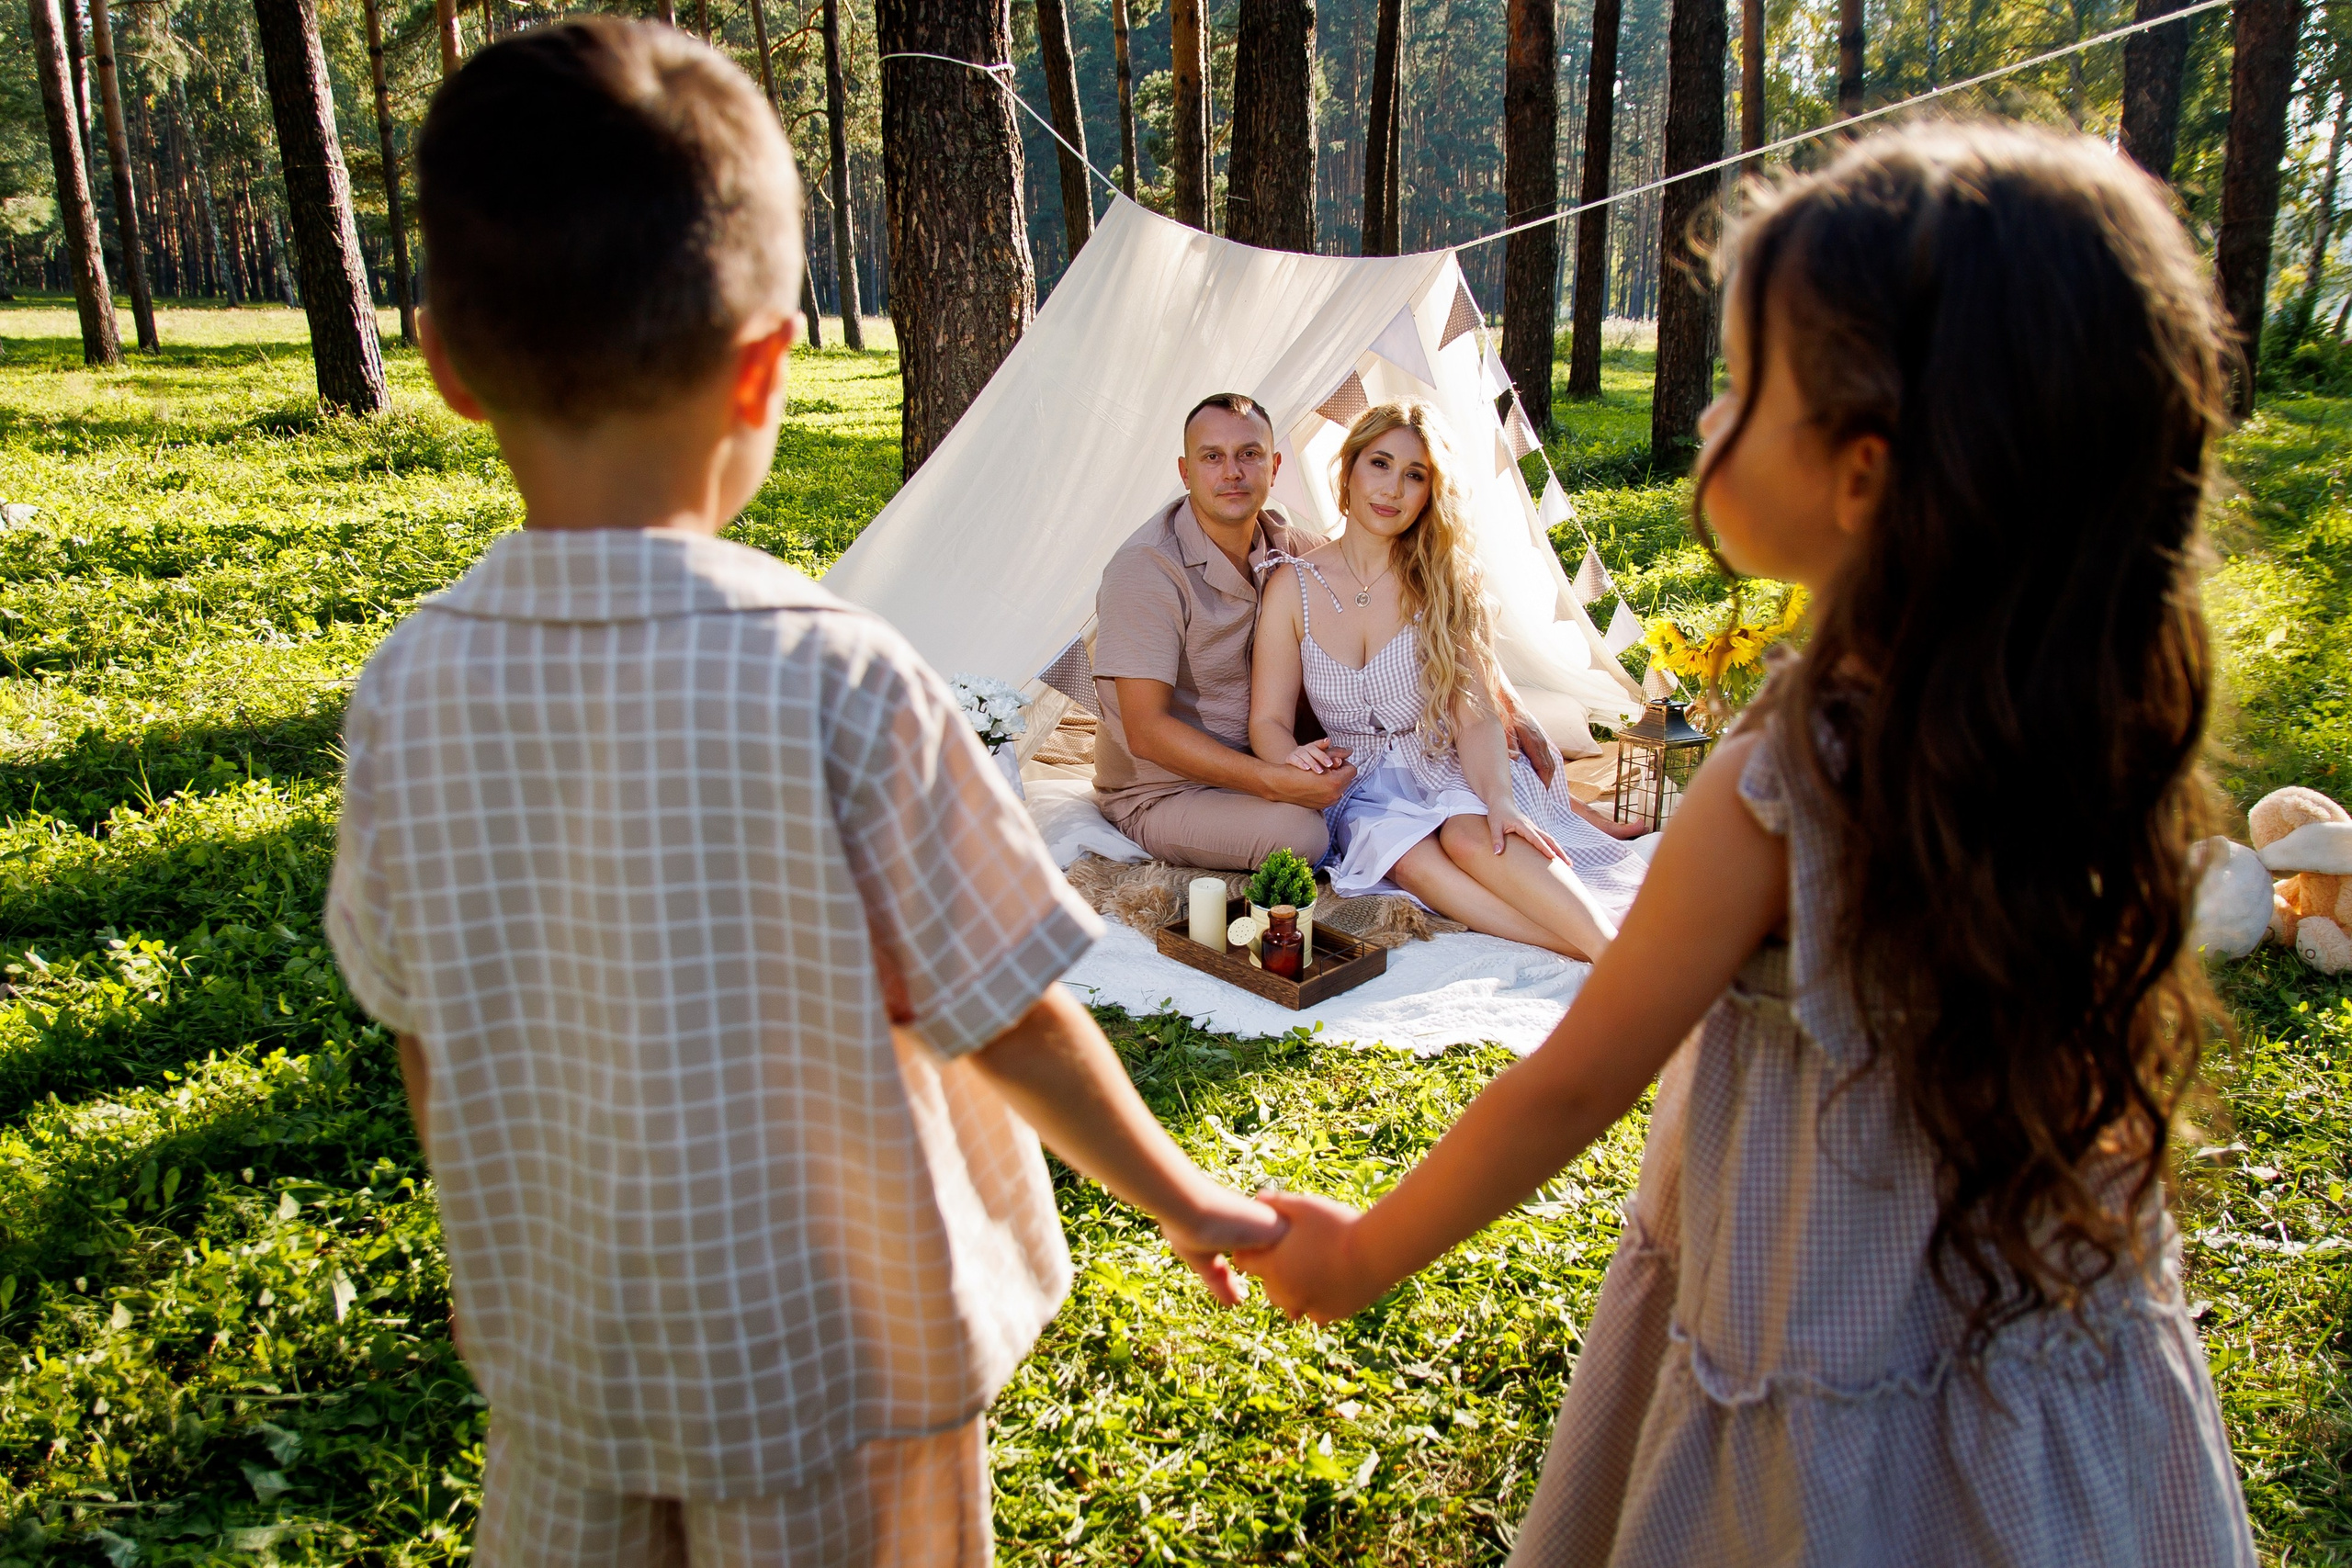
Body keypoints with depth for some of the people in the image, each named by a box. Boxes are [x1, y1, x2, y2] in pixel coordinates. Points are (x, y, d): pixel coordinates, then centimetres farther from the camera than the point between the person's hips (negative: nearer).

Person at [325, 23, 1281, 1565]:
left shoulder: (406, 691, -13)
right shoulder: (840, 682, -25)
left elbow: (426, 1048, -1)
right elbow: (1012, 1020, -16)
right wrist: (1185, 1201, 2)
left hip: (561, 1378, 3)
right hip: (835, 1372, -3)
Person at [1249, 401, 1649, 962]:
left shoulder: (1446, 581, 2)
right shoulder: (1293, 586, 2)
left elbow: (1477, 714, -7)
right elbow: (1268, 719, 0)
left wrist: (1498, 798, -27)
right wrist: (1292, 758, -24)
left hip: (1451, 770, 0)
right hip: (1362, 785, 0)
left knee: (1471, 837, -35)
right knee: (1412, 858, -34)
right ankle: (1579, 943, -41)